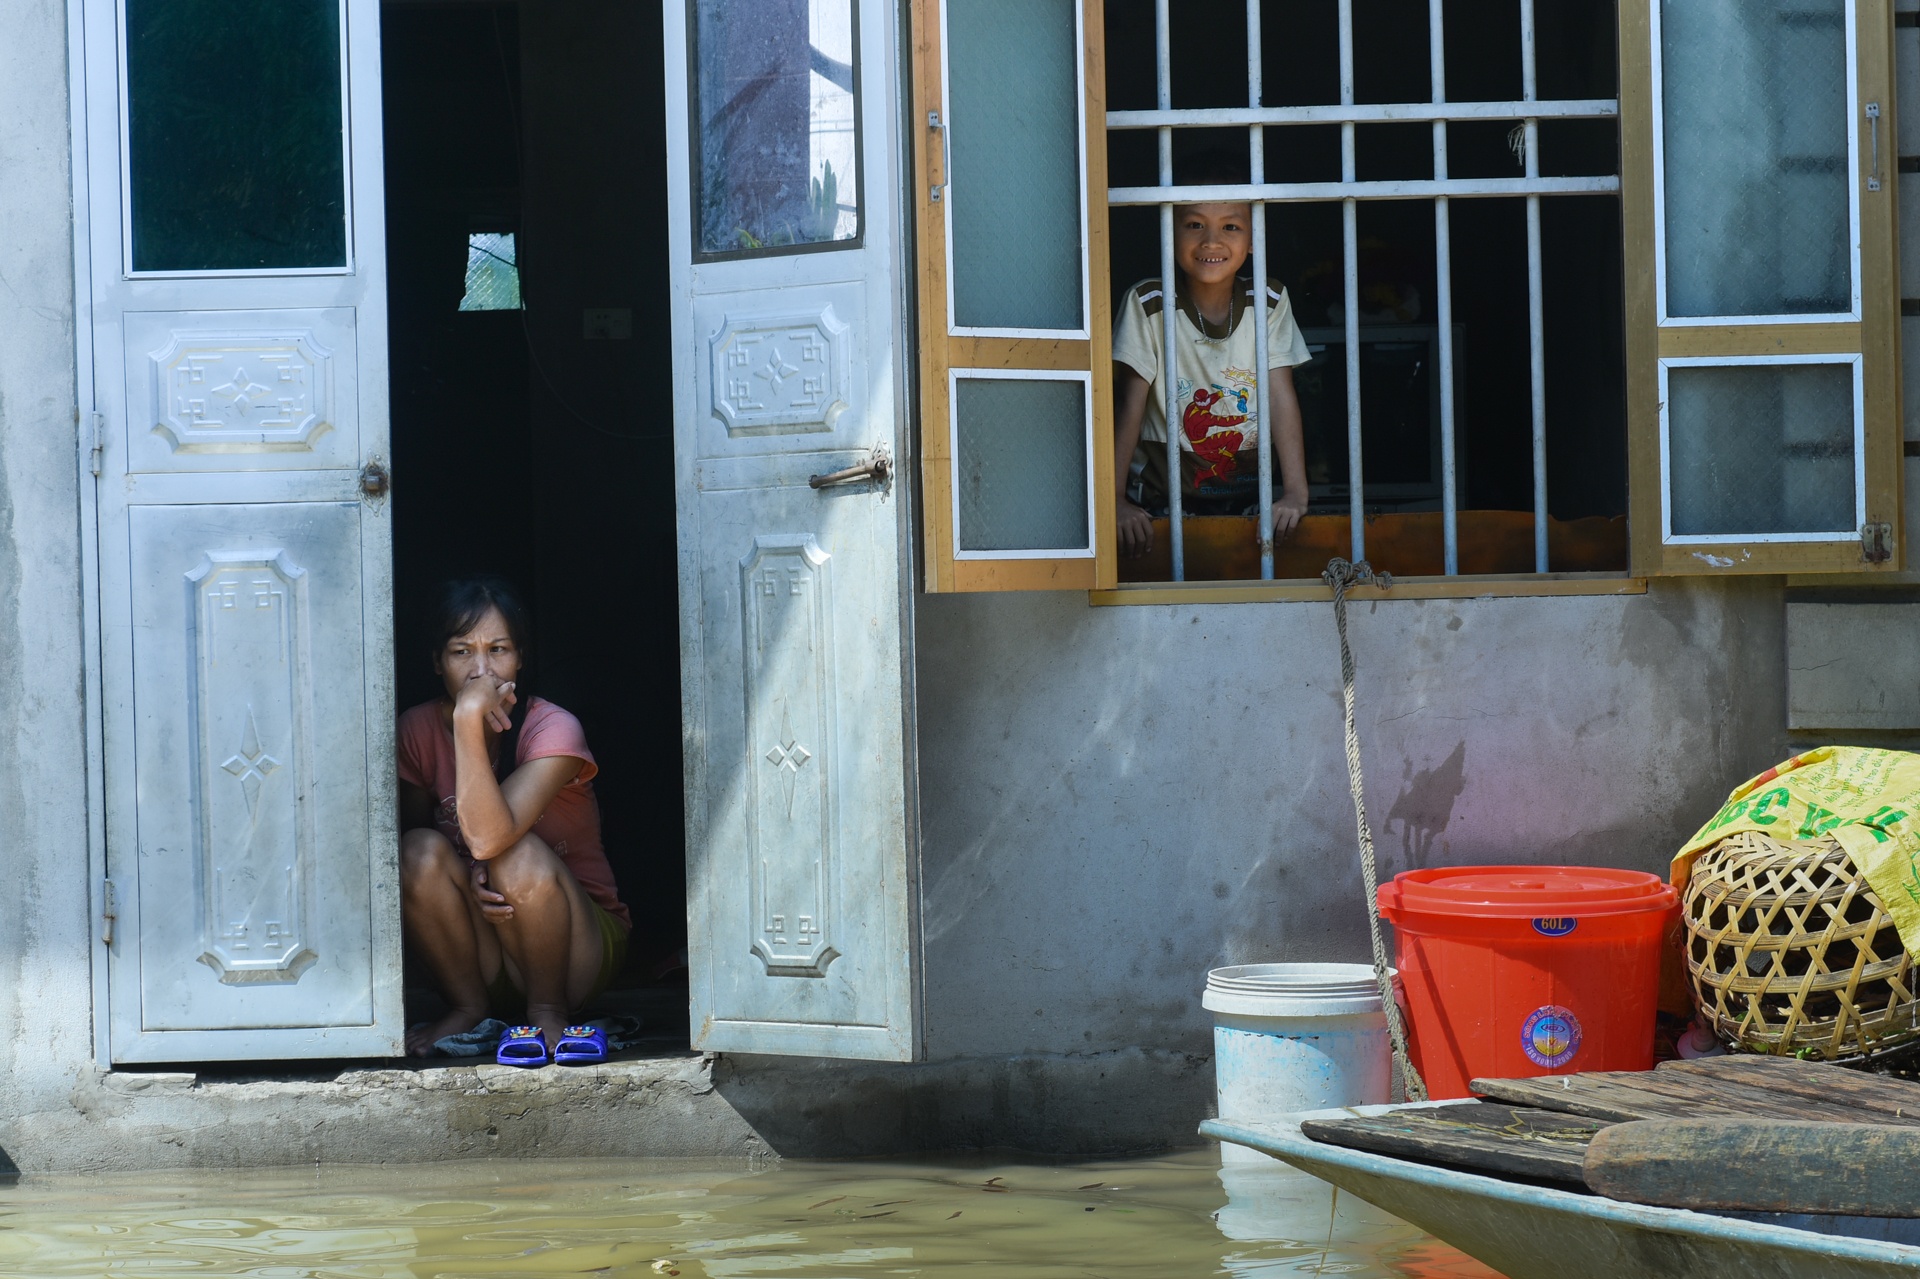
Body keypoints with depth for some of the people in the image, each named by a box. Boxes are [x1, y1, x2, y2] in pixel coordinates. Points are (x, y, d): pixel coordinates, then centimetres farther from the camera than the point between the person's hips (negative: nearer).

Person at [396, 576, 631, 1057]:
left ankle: (548, 1009, -10)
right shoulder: (418, 730, -6)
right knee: (422, 852, -24)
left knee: (519, 856, -33)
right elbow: (413, 845, -1)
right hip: (477, 957, 3)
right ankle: (469, 1008, -5)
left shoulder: (553, 730, -19)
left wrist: (470, 718, -40)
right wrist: (464, 882, -23)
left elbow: (487, 837, -35)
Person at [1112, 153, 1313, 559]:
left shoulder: (1270, 304, 0)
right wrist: (1115, 499, -18)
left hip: (1248, 492, 2)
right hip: (1163, 495, -2)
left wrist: (1296, 493, -16)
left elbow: (1281, 398, -5)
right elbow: (1128, 405, -9)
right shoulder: (1147, 305, -7)